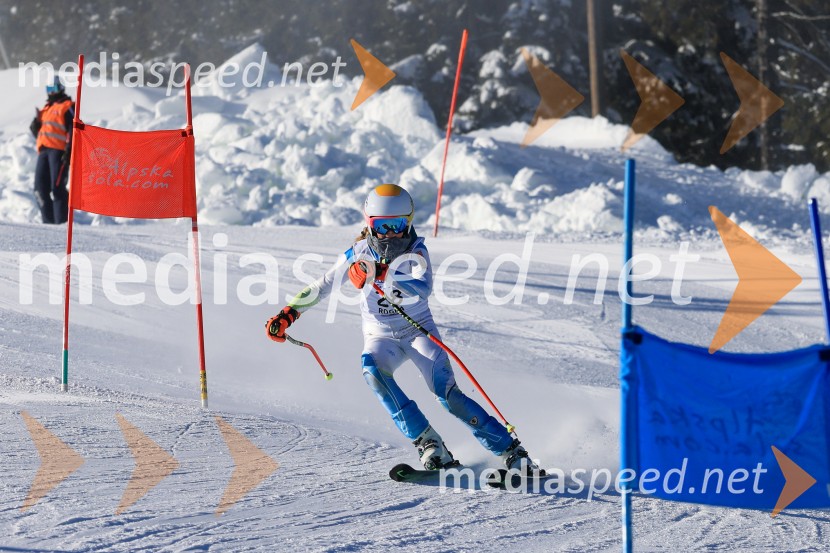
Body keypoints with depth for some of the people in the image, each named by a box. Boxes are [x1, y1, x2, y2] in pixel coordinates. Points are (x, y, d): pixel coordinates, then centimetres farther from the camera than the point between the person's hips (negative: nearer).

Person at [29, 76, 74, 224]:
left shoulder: (67, 107, 3)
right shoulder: (46, 109, 26)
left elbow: (73, 131, -6)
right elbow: (37, 132, 28)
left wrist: (69, 151, -16)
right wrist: (36, 123, 5)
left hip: (58, 151, -8)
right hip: (44, 151, 8)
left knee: (57, 187, -13)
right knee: (40, 187, 1)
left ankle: (62, 221, -11)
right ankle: (48, 219, 6)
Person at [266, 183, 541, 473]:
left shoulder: (415, 251, -13)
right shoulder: (359, 254, -6)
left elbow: (423, 288, -33)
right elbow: (322, 286, 7)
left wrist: (380, 276, -46)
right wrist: (288, 314, 2)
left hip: (418, 330, -2)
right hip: (381, 337, 2)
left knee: (447, 392, -20)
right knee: (372, 371, -32)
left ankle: (511, 451, -15)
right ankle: (429, 445, -30)